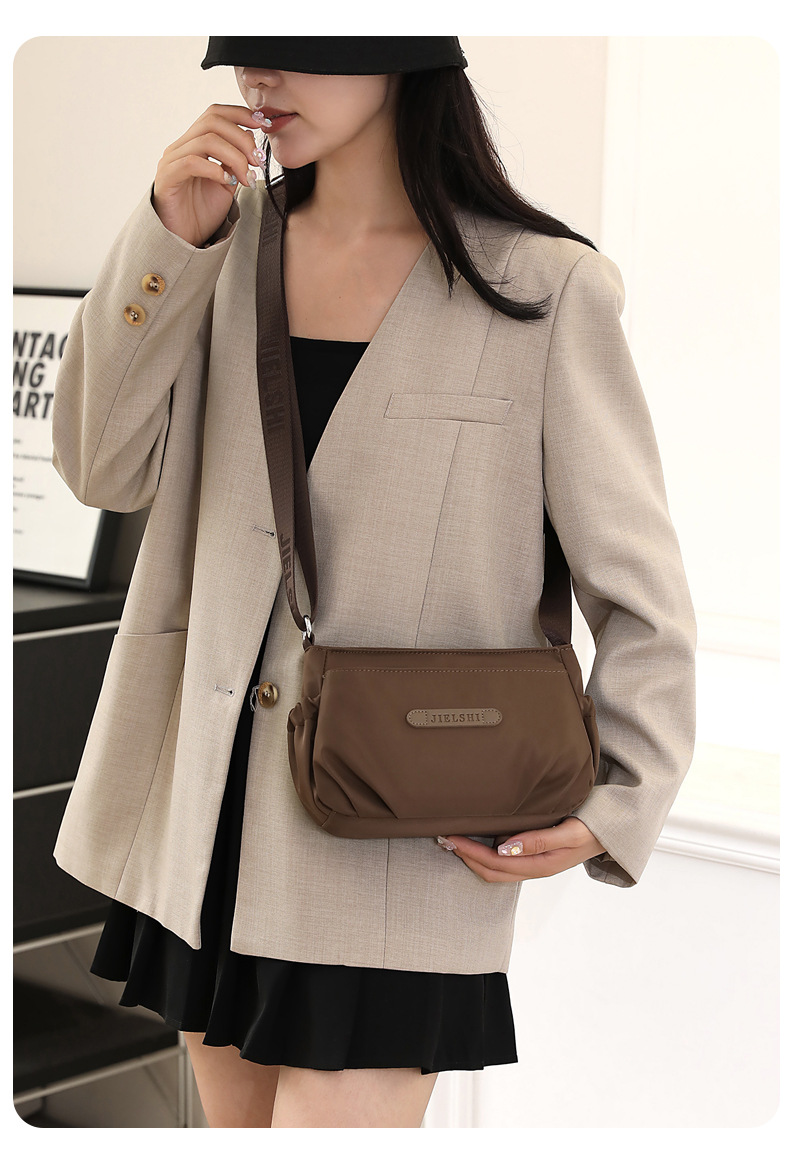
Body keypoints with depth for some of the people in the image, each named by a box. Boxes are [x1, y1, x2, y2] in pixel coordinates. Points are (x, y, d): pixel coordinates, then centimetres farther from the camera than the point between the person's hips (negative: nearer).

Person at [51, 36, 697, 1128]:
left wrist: (613, 806, -15)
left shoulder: (542, 289, -9)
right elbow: (104, 469, -1)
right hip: (215, 805, 5)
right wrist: (171, 240, -10)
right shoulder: (235, 242, 6)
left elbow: (641, 590, -4)